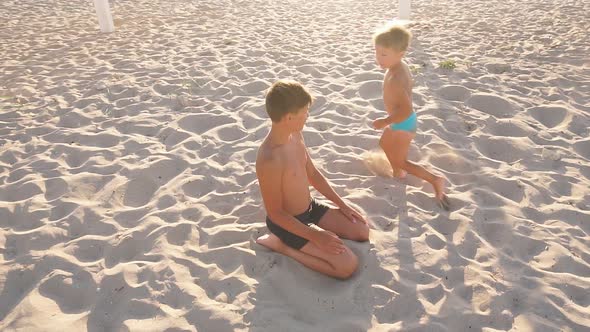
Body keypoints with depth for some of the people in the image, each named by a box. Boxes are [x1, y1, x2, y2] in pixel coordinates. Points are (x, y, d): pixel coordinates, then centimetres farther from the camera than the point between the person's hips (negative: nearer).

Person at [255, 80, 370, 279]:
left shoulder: (295, 136, -6)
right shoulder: (269, 159, -34)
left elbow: (313, 174, 9)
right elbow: (275, 213, -24)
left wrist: (342, 204, 8)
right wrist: (315, 236, -22)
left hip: (311, 209, 9)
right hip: (288, 223, -8)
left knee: (362, 231, 12)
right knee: (348, 265, -14)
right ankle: (281, 245, -2)